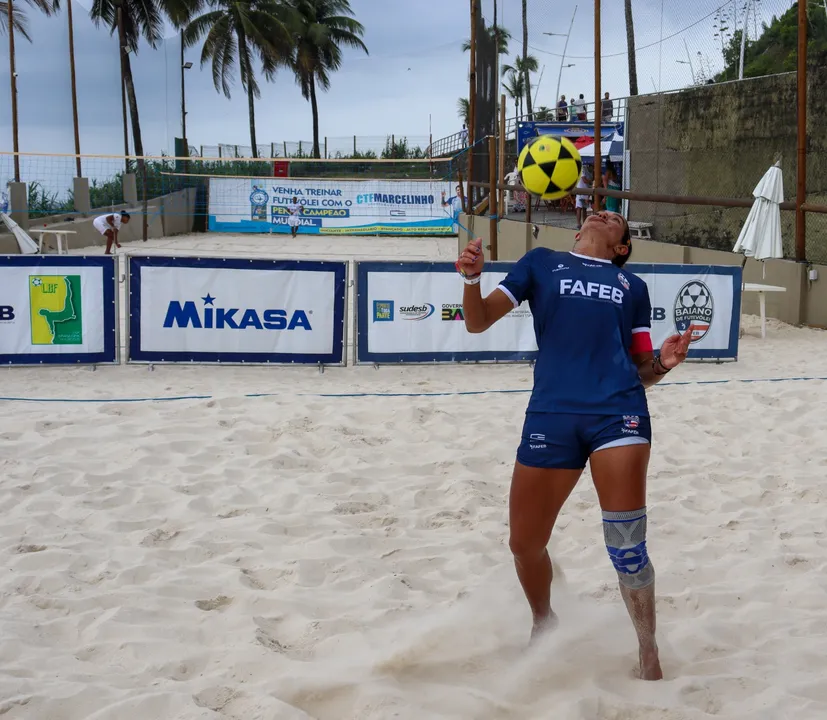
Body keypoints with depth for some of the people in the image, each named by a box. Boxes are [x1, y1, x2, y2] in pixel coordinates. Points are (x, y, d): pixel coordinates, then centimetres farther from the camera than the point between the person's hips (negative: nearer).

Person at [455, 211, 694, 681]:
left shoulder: (633, 287, 21)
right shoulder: (541, 263, 19)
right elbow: (478, 322, 12)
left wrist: (663, 364, -3)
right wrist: (472, 278, -8)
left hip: (619, 412, 0)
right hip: (551, 414, 1)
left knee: (627, 547, -9)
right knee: (525, 544, 5)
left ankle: (650, 658, 10)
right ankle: (545, 625, 35)